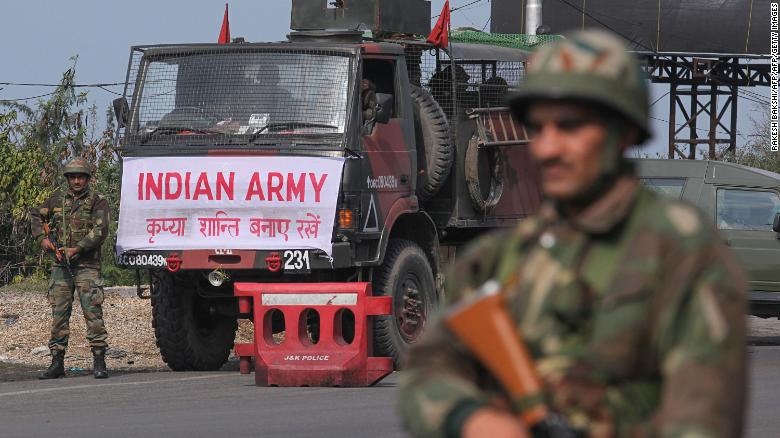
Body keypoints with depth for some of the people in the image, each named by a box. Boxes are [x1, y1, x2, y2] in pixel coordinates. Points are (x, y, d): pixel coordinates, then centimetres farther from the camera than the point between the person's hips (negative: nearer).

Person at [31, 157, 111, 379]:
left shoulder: (97, 201, -1)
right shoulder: (59, 199, 12)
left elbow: (100, 231, -12)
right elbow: (36, 215, 24)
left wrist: (77, 249, -18)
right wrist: (41, 238, 8)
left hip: (87, 266, -4)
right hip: (61, 266, 4)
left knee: (93, 312, -9)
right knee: (59, 313, 4)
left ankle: (99, 362, -7)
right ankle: (57, 363, 8)